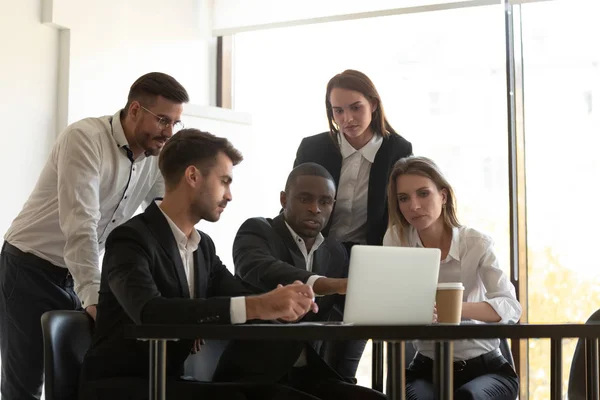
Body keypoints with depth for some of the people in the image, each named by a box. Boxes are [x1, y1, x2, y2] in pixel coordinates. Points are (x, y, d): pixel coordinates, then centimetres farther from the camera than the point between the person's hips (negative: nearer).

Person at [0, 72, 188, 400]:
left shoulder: (157, 158, -1)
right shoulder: (85, 139, -22)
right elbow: (80, 225, -31)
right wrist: (93, 298, -38)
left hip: (79, 275, 6)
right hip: (30, 271, -6)